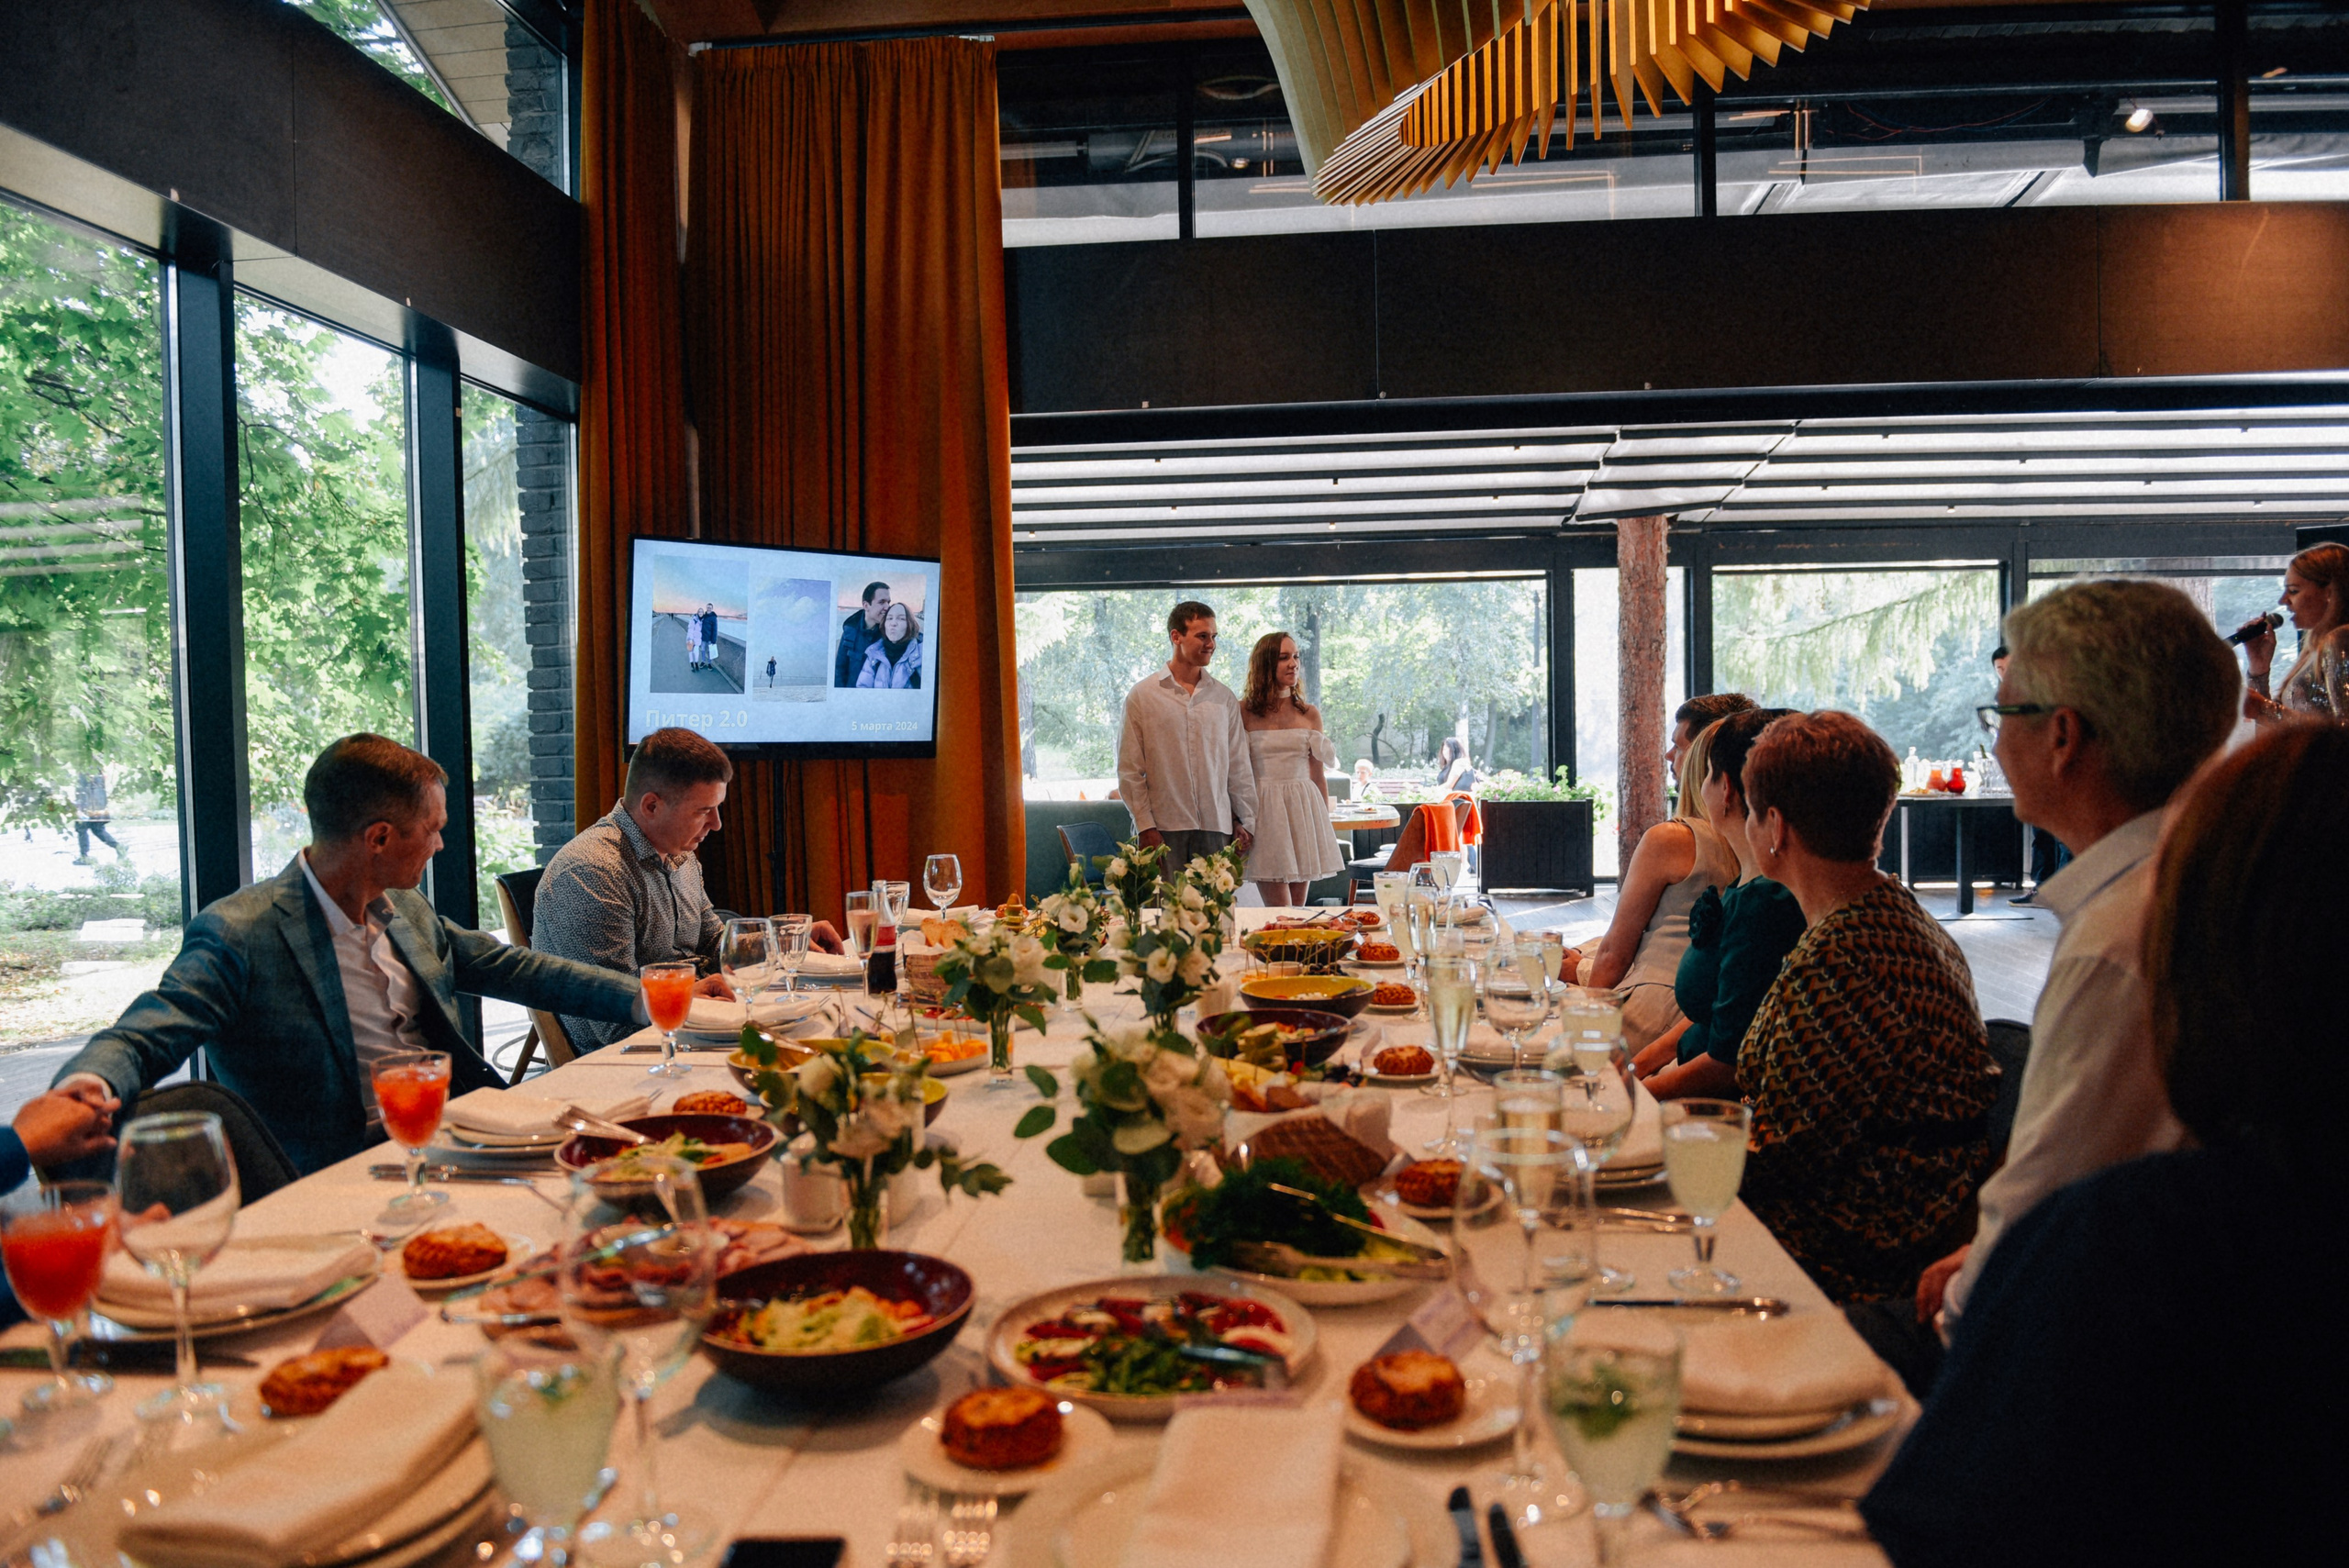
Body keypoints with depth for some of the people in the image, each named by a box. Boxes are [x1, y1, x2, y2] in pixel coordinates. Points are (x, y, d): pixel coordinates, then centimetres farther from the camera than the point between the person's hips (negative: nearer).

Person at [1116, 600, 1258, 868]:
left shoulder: (1224, 698, 12)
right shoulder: (1142, 696, 3)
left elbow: (1240, 766, 15)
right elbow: (1129, 770, 1)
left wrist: (1244, 821, 10)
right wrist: (1145, 826, -6)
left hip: (1216, 827, 3)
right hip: (1163, 830, -3)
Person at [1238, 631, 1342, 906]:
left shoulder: (1310, 714, 8)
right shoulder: (1243, 711, 0)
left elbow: (1318, 773, 13)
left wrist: (1324, 820, 13)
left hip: (1304, 810, 3)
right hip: (1264, 808, -3)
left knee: (1298, 906, 5)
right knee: (1280, 910, -8)